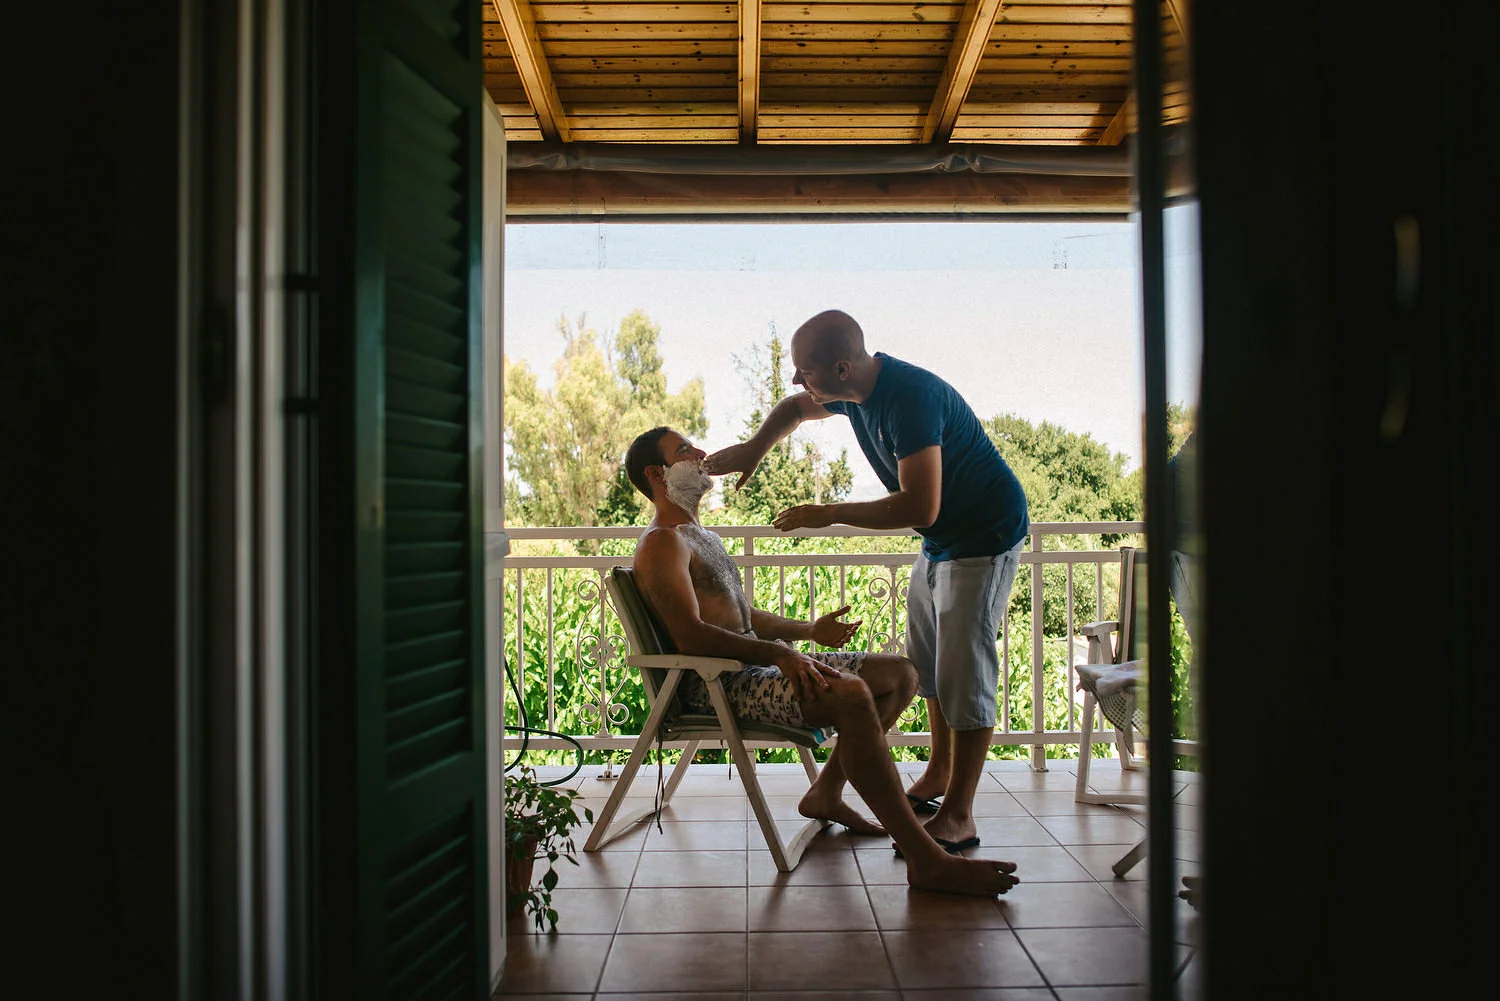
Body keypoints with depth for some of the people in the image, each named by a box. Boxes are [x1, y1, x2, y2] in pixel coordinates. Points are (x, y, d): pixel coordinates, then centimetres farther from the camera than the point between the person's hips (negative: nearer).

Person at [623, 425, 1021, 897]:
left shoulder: (703, 537, 25)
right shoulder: (662, 542, -8)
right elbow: (691, 635, -21)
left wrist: (808, 630, 30)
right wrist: (776, 653, -29)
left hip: (754, 662, 10)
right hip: (715, 685, -10)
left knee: (899, 674, 7)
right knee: (851, 694, -32)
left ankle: (826, 793, 12)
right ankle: (925, 860, -32)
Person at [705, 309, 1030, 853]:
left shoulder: (910, 397, -32)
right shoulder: (855, 390, -3)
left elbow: (921, 507, -35)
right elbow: (794, 408, 20)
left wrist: (829, 515, -28)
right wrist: (753, 448, 2)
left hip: (984, 537, -10)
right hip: (941, 540, 10)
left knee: (963, 671, -9)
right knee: (926, 661, 17)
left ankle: (957, 817, 0)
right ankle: (938, 774, 34)